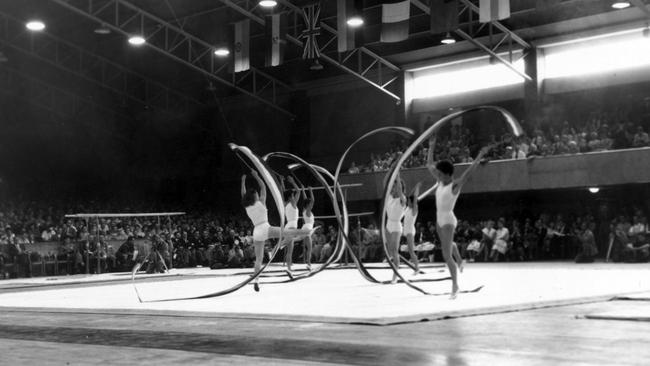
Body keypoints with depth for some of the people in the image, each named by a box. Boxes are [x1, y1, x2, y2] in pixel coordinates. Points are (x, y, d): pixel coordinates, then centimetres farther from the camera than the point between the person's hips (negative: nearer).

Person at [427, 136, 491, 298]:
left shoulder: (455, 184, -16)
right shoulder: (441, 181, 4)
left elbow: (468, 171, -28)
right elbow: (429, 165, 15)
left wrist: (480, 156, -35)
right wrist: (431, 147, 17)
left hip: (448, 221, -8)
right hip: (439, 219, 8)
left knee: (446, 255, -9)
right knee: (447, 244, 32)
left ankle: (455, 285, 2)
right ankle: (459, 262, 60)